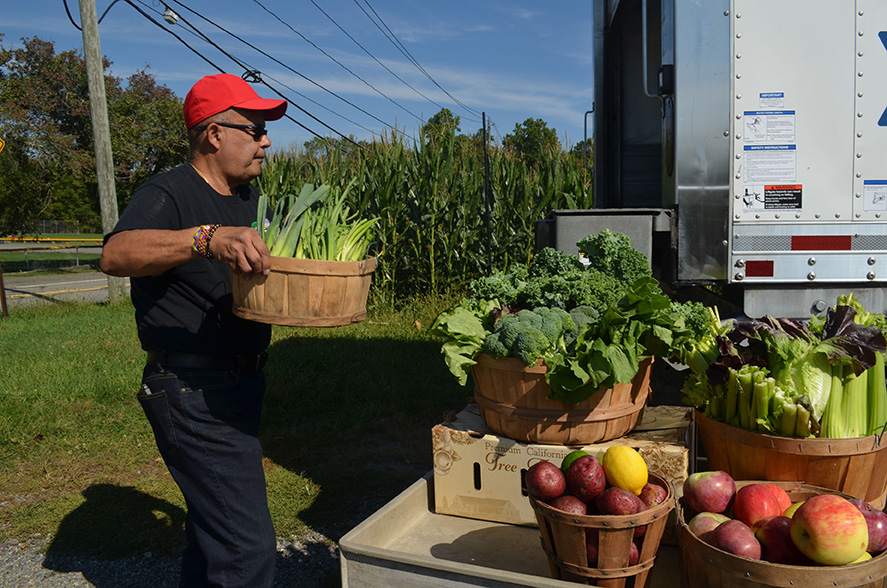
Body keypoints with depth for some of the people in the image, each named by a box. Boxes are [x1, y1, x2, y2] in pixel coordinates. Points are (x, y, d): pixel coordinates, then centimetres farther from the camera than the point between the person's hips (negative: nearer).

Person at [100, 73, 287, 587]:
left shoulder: (251, 200, 14)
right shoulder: (169, 194, -14)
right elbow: (116, 254, -33)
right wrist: (209, 237, -48)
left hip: (239, 385, 9)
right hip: (193, 394, -9)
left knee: (214, 531, 24)